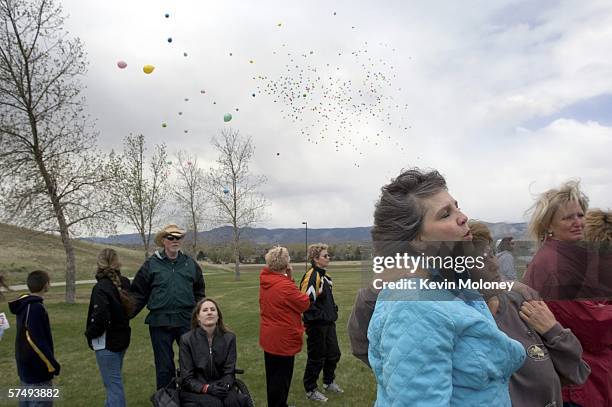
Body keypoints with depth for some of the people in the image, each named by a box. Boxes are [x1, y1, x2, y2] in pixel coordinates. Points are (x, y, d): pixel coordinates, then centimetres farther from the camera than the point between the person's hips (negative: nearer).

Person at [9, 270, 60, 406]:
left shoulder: (24, 305, 6)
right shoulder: (36, 308, -23)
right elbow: (37, 342, -24)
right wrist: (52, 365, -16)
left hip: (25, 366, 10)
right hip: (37, 370, -10)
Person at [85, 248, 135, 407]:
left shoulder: (101, 287, -21)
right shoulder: (124, 283, 2)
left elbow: (100, 318, -25)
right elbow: (129, 308, 13)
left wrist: (89, 334, -10)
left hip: (107, 342, -8)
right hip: (121, 338, 8)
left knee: (113, 383, 1)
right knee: (113, 379, 24)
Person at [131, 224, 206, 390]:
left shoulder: (191, 264, 6)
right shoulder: (151, 265, -1)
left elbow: (199, 293, 12)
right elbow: (138, 294, 1)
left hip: (186, 321, 2)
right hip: (160, 322, -1)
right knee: (164, 366, 10)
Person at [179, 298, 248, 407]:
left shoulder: (229, 338, 1)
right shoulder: (187, 339, -6)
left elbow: (229, 372, 1)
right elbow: (187, 378, -6)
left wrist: (225, 385, -21)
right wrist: (207, 388, -22)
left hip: (220, 389, 2)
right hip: (195, 391, -2)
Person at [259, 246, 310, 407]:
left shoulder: (265, 281, -1)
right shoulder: (285, 286, -26)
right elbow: (305, 304, -15)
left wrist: (289, 278, -4)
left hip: (268, 338, 9)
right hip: (283, 340, -8)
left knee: (272, 375, 21)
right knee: (282, 378, 6)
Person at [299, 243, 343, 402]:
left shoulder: (324, 275, 10)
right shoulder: (311, 276, -20)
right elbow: (306, 302, -26)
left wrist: (333, 310, 14)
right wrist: (320, 316, -20)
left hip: (329, 323, 9)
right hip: (317, 325, -9)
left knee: (334, 354, 20)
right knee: (316, 358, 5)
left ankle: (329, 382, 40)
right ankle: (310, 390, 23)